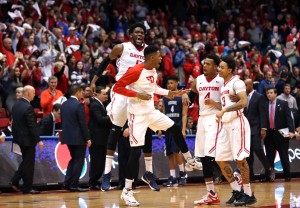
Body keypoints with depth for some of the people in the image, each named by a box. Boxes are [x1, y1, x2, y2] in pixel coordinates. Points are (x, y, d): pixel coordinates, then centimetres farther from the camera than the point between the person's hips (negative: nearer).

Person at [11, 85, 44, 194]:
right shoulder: (28, 107, -21)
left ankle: (15, 181, 14)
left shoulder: (16, 105, 5)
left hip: (19, 136, 8)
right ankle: (27, 188, 6)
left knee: (25, 162, 20)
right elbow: (32, 126, -21)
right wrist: (39, 140, -17)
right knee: (29, 164, 1)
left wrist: (15, 136, 18)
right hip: (28, 139, -8)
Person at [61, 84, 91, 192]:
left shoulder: (64, 105, 7)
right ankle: (74, 185, -1)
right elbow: (83, 123, -16)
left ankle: (67, 183, 12)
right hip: (78, 138, -7)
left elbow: (62, 121, 12)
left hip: (68, 137, 7)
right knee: (79, 161, 0)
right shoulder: (79, 105, -16)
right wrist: (87, 138, -11)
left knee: (73, 159, 18)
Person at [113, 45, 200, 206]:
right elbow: (117, 87, -22)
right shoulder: (135, 71, -21)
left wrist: (170, 93, 18)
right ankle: (127, 191, -2)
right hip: (138, 115, -8)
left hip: (151, 112, 8)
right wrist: (138, 95, -26)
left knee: (175, 129, 12)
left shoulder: (153, 71, 6)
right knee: (136, 151, -8)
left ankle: (190, 161, 32)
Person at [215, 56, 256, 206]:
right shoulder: (223, 84, 19)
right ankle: (237, 191, 15)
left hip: (236, 123, -9)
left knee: (240, 159, -8)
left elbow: (244, 102, -23)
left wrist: (224, 110, -25)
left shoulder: (236, 82, -9)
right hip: (224, 124, 9)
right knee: (221, 160, 6)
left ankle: (248, 195, -1)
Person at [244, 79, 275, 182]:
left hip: (255, 128, -5)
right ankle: (250, 176, 4)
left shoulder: (259, 97, -2)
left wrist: (263, 128, -15)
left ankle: (269, 170, 1)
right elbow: (242, 113, 15)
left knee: (257, 149, -16)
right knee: (248, 153, 3)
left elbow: (263, 114, -7)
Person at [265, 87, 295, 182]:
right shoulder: (265, 105, 6)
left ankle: (287, 176, 11)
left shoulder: (283, 104, 0)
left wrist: (291, 131, -15)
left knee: (284, 156, 3)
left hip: (281, 133, -3)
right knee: (269, 157, 5)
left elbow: (289, 118, -6)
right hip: (269, 134, 3)